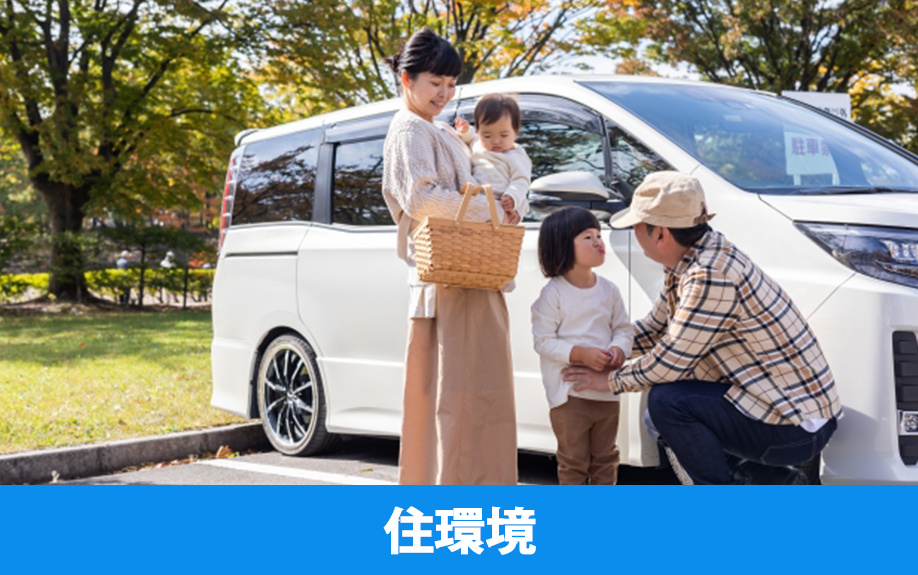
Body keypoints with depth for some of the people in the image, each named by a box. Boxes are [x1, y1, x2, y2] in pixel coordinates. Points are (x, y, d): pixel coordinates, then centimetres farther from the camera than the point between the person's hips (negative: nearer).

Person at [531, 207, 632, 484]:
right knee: (574, 459, 3)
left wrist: (620, 349, -11)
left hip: (607, 390, 5)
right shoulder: (553, 293, -12)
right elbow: (543, 341, -14)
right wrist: (580, 354, -24)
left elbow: (623, 327, 11)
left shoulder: (609, 290, 4)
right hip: (569, 392, -5)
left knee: (605, 456, 16)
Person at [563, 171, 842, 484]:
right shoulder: (690, 262, 5)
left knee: (666, 402, -20)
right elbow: (655, 329, 19)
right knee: (661, 421, 15)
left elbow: (669, 362, -21)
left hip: (797, 427, -10)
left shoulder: (712, 276, -25)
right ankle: (778, 482, 17)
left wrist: (610, 380, -4)